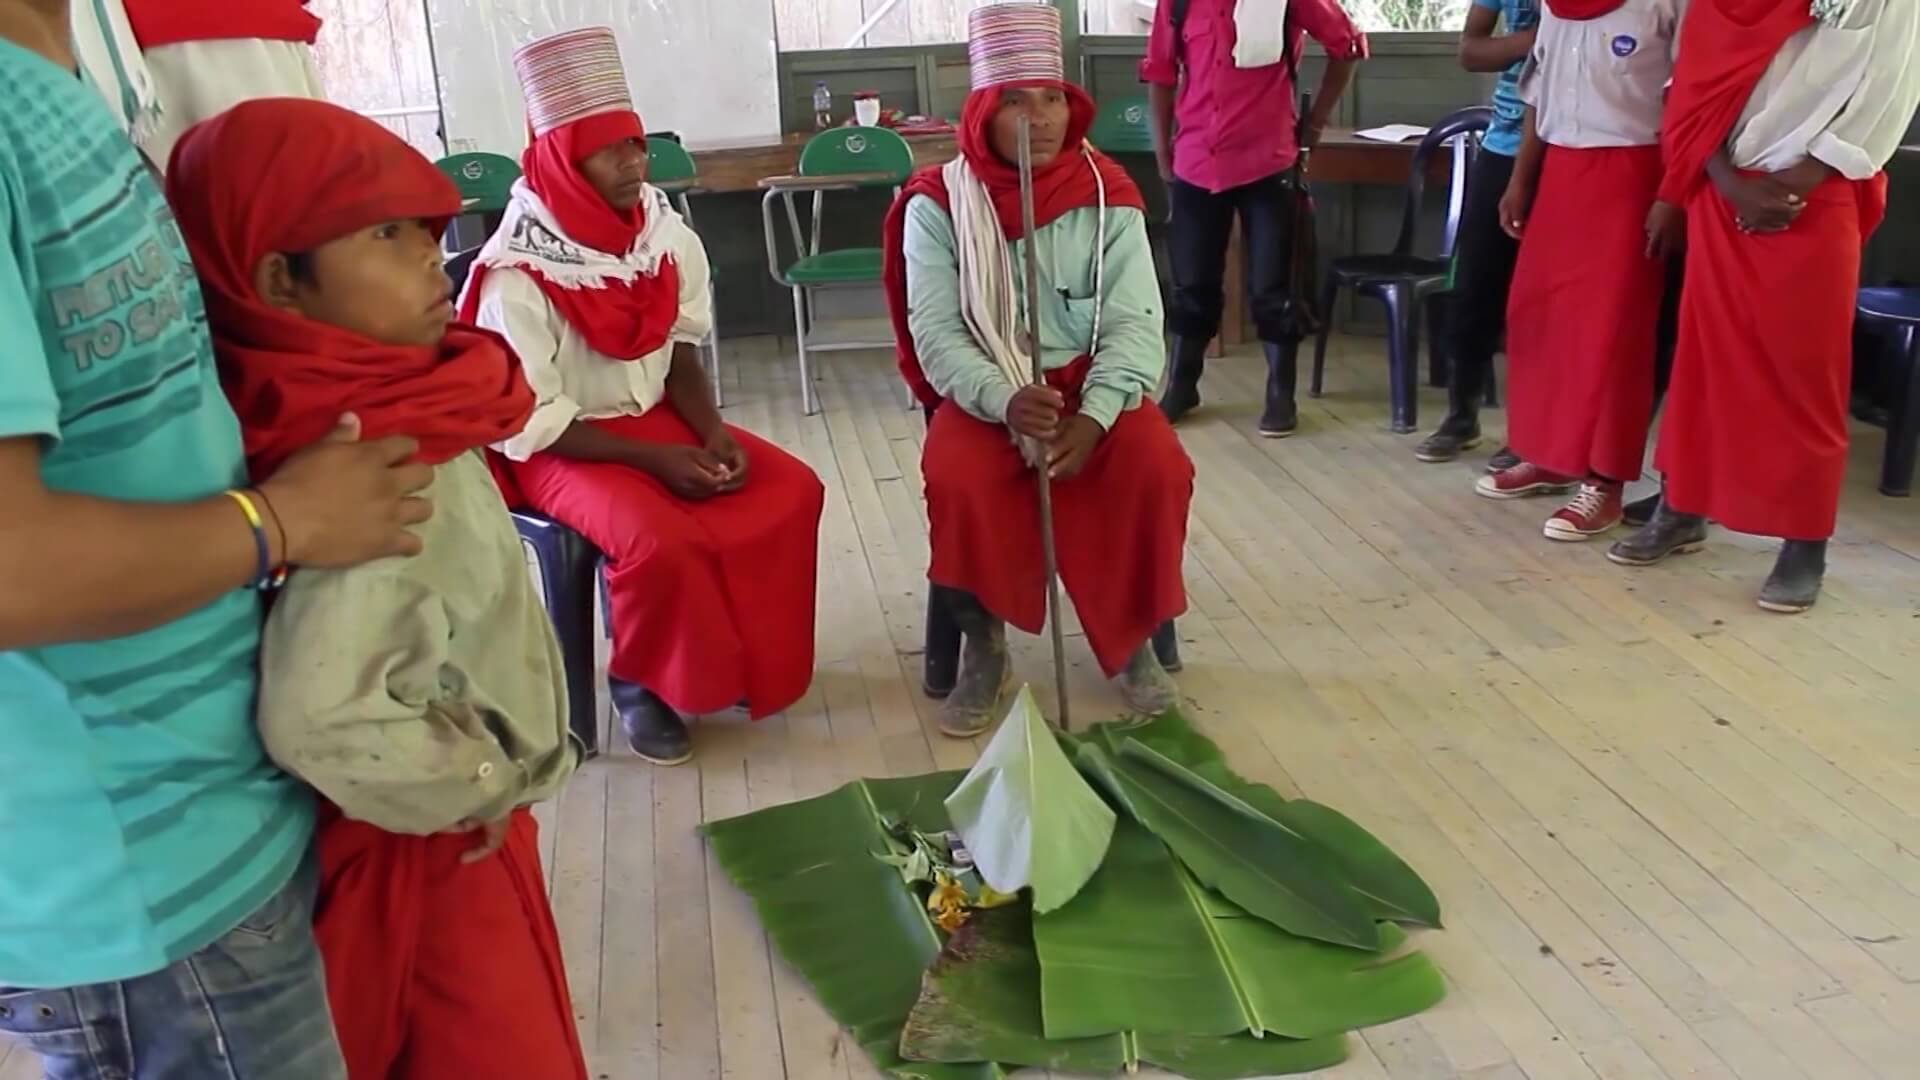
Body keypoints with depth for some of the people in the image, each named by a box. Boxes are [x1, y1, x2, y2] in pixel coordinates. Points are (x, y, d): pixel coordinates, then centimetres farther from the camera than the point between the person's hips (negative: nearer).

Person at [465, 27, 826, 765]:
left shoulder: (666, 235, -3)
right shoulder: (519, 274, -20)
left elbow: (680, 351, 7)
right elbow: (528, 425, -18)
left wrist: (712, 431, -12)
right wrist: (654, 458, -24)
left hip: (657, 418, 6)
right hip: (560, 448, -6)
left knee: (792, 491, -11)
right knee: (660, 541, -32)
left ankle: (751, 657, 6)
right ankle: (644, 681, -3)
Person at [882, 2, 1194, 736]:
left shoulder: (1108, 195, -3)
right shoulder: (938, 204, -6)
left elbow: (1133, 323, -9)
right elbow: (936, 334, -12)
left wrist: (1094, 416, -26)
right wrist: (1005, 402, -30)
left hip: (1089, 383, 1)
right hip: (982, 393, -1)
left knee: (1157, 468, -25)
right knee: (956, 480, -31)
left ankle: (1131, 637, 0)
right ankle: (982, 647, -6)